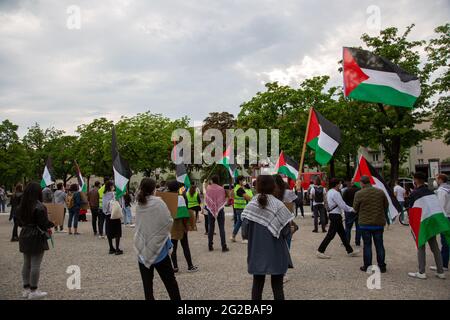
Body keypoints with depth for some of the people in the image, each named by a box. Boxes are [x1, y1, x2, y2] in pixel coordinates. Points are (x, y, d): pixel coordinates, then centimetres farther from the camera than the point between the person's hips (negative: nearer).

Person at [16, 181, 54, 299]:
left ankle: (26, 289, 22)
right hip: (37, 237, -8)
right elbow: (44, 224, -18)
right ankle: (33, 291, 6)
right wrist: (52, 224, 0)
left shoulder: (21, 206, 5)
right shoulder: (39, 207, -19)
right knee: (35, 265, 0)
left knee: (26, 264, 14)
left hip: (24, 236, 8)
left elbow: (19, 222, 13)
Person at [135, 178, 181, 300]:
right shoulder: (158, 202, -13)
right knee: (170, 281, 6)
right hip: (157, 247, -4)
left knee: (147, 282, 10)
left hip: (142, 248, 4)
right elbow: (168, 222, -9)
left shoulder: (139, 204, 1)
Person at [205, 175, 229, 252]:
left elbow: (206, 199, 2)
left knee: (211, 228, 10)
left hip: (210, 209, 1)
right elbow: (224, 199, 0)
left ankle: (210, 246, 13)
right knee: (221, 228, 2)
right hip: (220, 209, -1)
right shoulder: (221, 189, -9)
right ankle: (224, 246, 1)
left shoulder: (208, 188, -6)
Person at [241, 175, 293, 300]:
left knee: (257, 284, 15)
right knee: (277, 286, 10)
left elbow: (244, 233, -5)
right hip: (276, 254, -2)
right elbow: (286, 232, -11)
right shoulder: (279, 205, -13)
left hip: (256, 254, 2)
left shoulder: (250, 206, -7)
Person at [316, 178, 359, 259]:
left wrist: (350, 208, 17)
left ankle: (350, 251, 25)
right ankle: (320, 251, -2)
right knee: (331, 234, -5)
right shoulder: (335, 193, -18)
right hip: (336, 215, -10)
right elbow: (342, 205, -17)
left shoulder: (329, 192, 12)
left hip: (332, 214, 10)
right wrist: (352, 209, -3)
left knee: (342, 233, 16)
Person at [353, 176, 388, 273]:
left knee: (367, 245, 7)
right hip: (379, 223, 3)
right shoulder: (380, 192, -2)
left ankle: (367, 266, 11)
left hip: (365, 223, -3)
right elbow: (386, 206, 8)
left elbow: (355, 208, -3)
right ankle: (382, 266, 17)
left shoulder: (359, 194, -12)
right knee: (379, 245, 12)